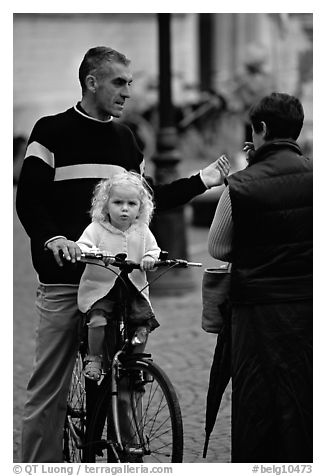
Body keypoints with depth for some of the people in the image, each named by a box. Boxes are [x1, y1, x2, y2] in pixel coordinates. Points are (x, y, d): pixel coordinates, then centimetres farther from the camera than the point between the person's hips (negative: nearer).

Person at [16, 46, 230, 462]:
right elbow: (28, 199, -7)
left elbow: (148, 200, 22)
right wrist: (53, 239, -24)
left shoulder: (123, 138, 17)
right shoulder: (53, 131, 0)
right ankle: (39, 464, 1)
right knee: (48, 389, -5)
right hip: (64, 278, -5)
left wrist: (206, 179, 16)